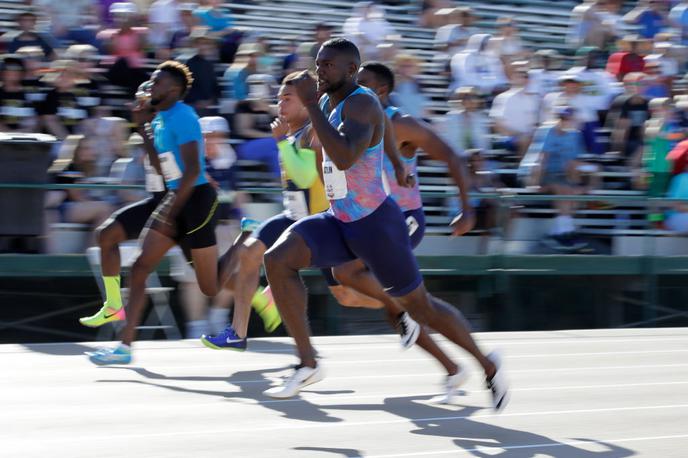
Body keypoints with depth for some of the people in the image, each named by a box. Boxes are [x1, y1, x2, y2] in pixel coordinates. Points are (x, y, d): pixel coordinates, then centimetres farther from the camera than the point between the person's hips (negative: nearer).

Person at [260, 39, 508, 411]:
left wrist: (311, 105, -35)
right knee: (277, 260, -15)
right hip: (339, 221, 8)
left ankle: (487, 366, 26)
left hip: (375, 223, -8)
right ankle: (307, 363, -11)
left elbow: (345, 158, -38)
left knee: (419, 306, 4)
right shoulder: (329, 102, 9)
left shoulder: (361, 104, -19)